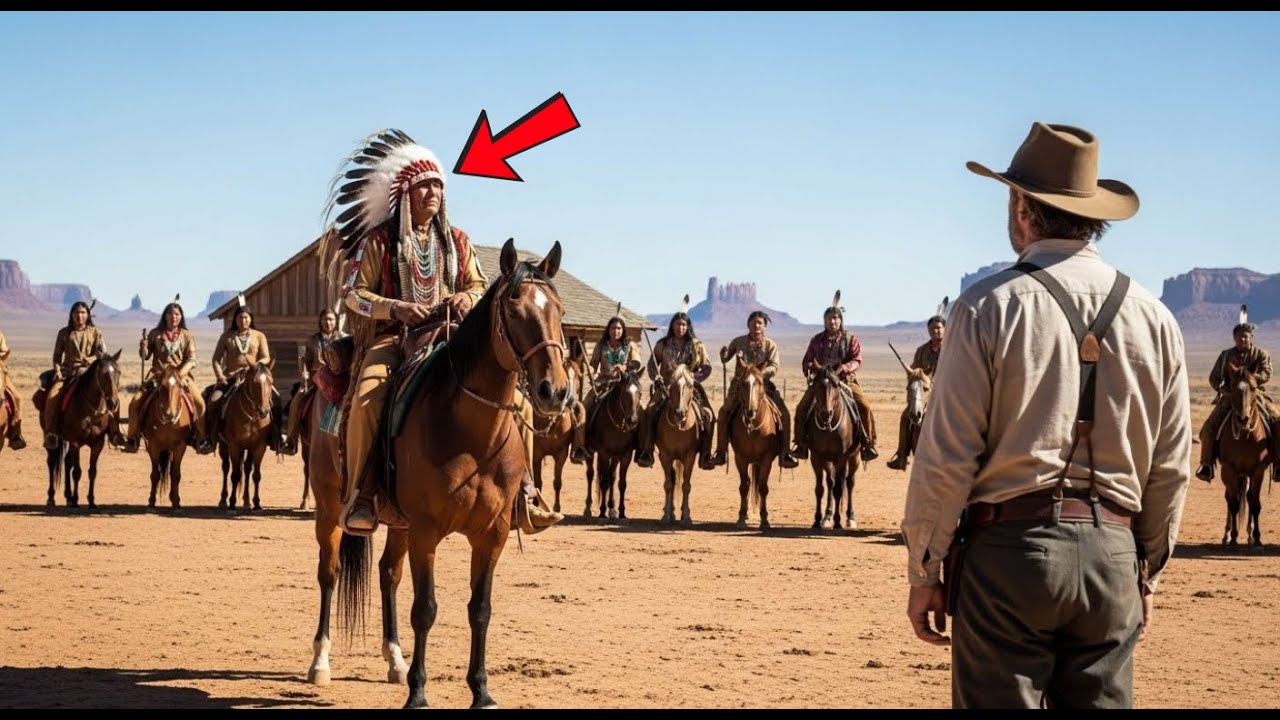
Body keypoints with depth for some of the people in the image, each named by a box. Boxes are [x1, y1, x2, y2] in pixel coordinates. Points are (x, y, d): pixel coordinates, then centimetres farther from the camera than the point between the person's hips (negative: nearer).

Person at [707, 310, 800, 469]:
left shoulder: (770, 345, 1)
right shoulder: (738, 342, 4)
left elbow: (774, 367, -7)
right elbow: (725, 359, 14)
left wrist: (761, 372, -27)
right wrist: (724, 354, -10)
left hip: (763, 384, 0)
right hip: (740, 384, 0)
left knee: (784, 413, -12)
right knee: (724, 412, -16)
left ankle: (784, 454, -1)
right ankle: (721, 453, -3)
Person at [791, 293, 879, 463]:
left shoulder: (851, 339, 4)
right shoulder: (817, 340, 10)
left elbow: (857, 361, -5)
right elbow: (806, 362, 14)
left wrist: (844, 368, -25)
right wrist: (812, 367, -11)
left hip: (846, 380, -1)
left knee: (865, 407, -21)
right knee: (802, 408, -17)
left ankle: (868, 444, -11)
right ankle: (802, 445, -7)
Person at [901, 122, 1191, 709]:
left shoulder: (989, 307, -7)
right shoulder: (1154, 319, 6)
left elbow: (946, 457, -8)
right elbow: (1171, 470, 10)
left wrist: (923, 573, 0)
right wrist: (1148, 573, 21)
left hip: (1010, 549, -4)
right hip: (1111, 551, 4)